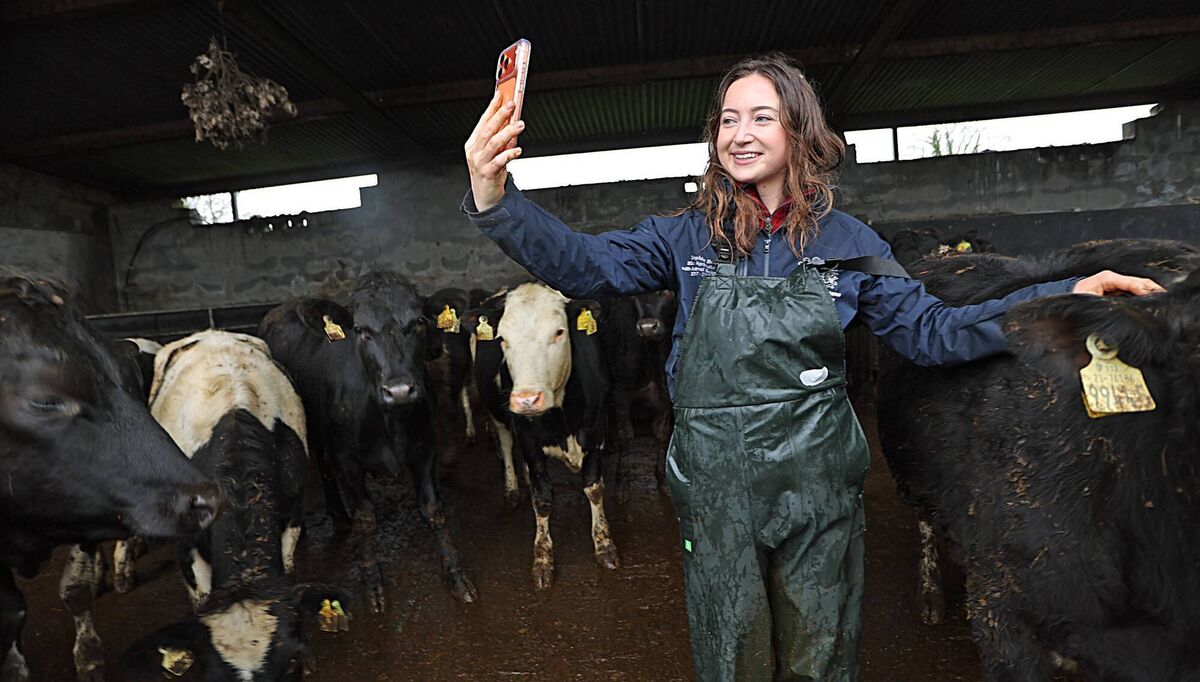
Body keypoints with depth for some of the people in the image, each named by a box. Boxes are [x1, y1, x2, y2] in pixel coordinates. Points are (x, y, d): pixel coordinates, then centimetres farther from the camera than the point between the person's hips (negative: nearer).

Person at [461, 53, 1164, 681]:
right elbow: (584, 263, -11)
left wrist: (1064, 295, -6)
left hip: (819, 482, 1)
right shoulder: (689, 236, -3)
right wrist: (495, 196, -26)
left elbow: (931, 331, 3)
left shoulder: (845, 241, -2)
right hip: (716, 488, 0)